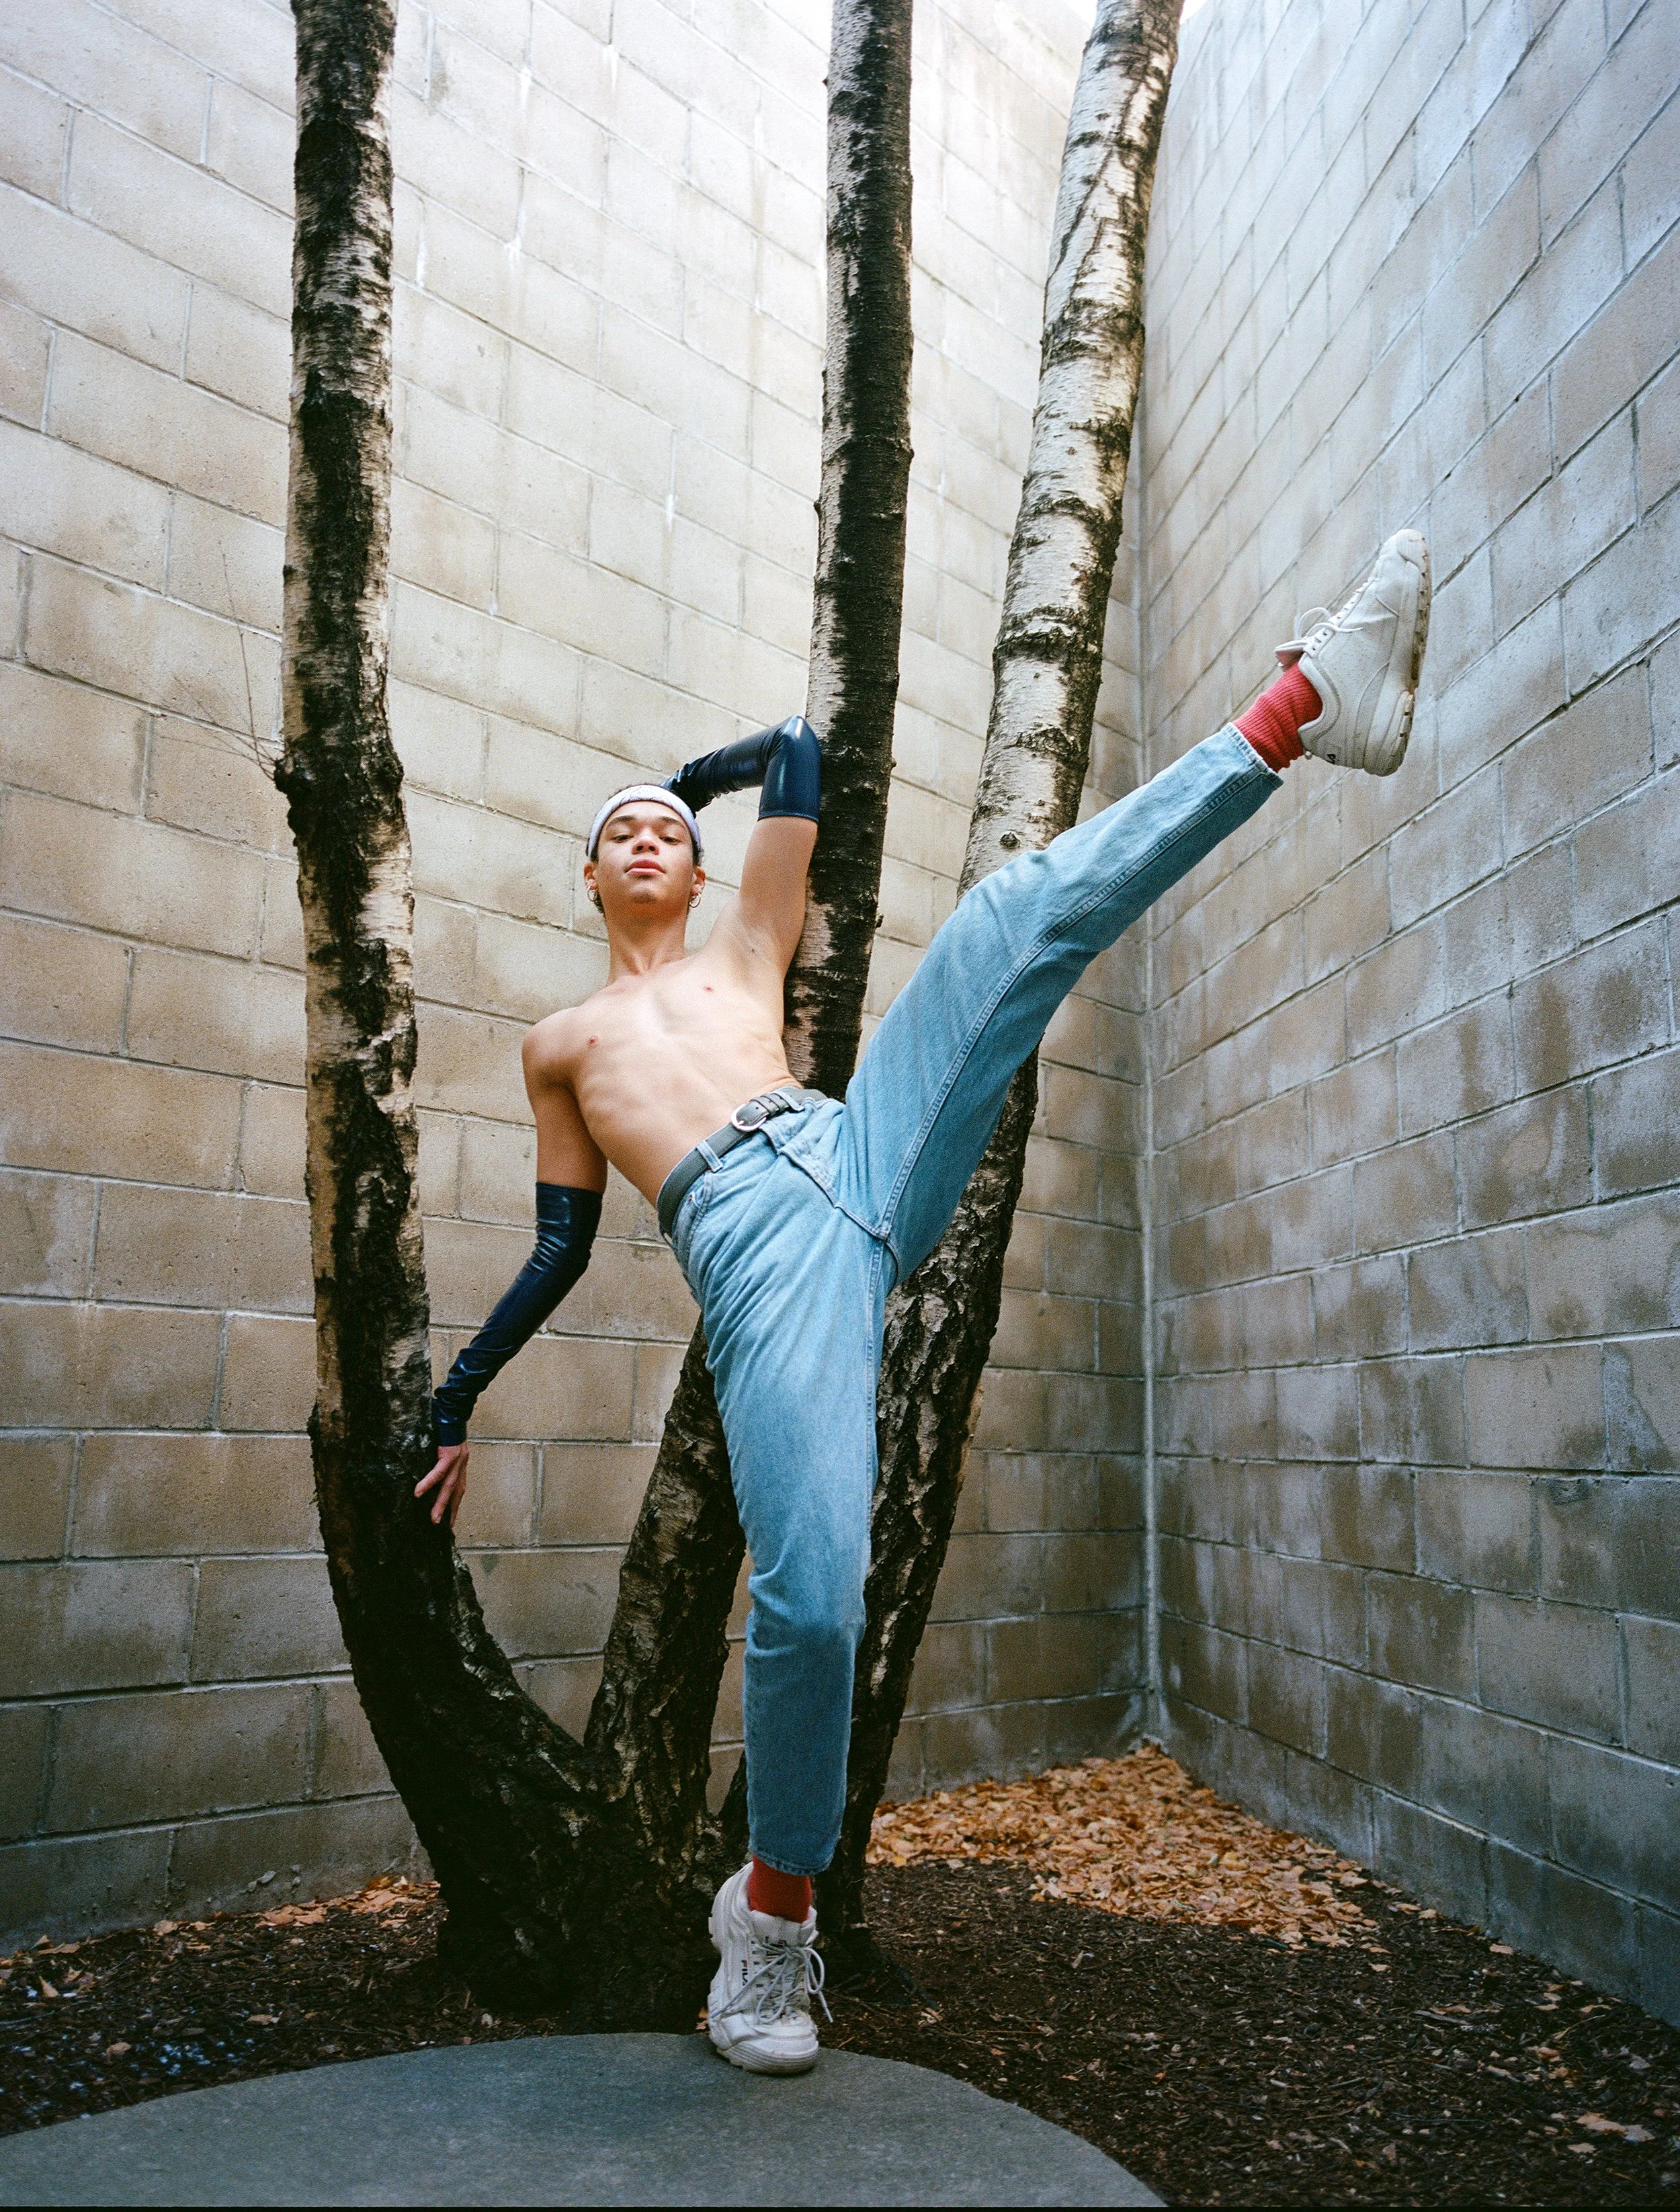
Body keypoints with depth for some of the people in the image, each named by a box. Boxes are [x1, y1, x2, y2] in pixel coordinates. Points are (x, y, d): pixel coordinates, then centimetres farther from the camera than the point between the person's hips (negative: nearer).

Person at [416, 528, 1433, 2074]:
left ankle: (1303, 706, -21)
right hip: (752, 1242, -2)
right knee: (809, 1594, -21)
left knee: (1022, 912, -16)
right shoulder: (558, 1047, 29)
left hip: (857, 1161, 2)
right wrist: (460, 1402, 24)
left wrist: (688, 781, 47)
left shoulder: (745, 950, 29)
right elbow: (562, 1248, 26)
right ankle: (773, 1914, 1)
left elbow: (794, 750, 31)